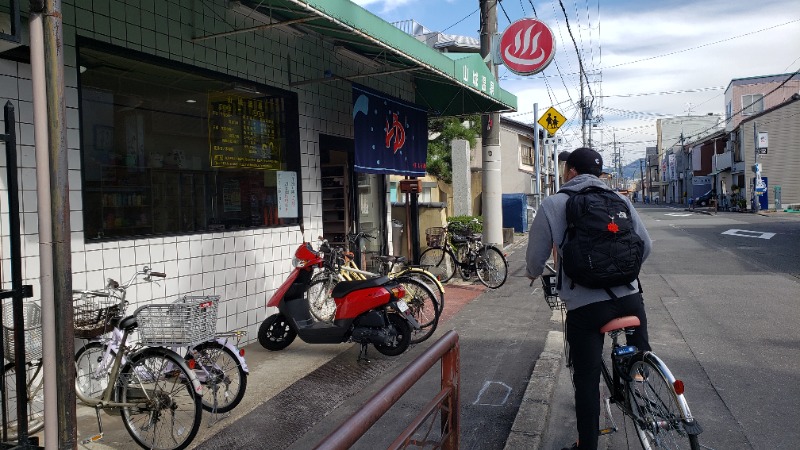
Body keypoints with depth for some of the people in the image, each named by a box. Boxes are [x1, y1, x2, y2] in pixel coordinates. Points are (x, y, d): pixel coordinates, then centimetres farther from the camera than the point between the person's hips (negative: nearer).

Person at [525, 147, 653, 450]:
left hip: (584, 305, -3)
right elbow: (645, 245, 13)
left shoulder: (552, 205, -1)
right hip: (629, 298, 3)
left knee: (587, 379, 8)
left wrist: (535, 274, 25)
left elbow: (536, 256, 2)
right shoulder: (620, 200, 8)